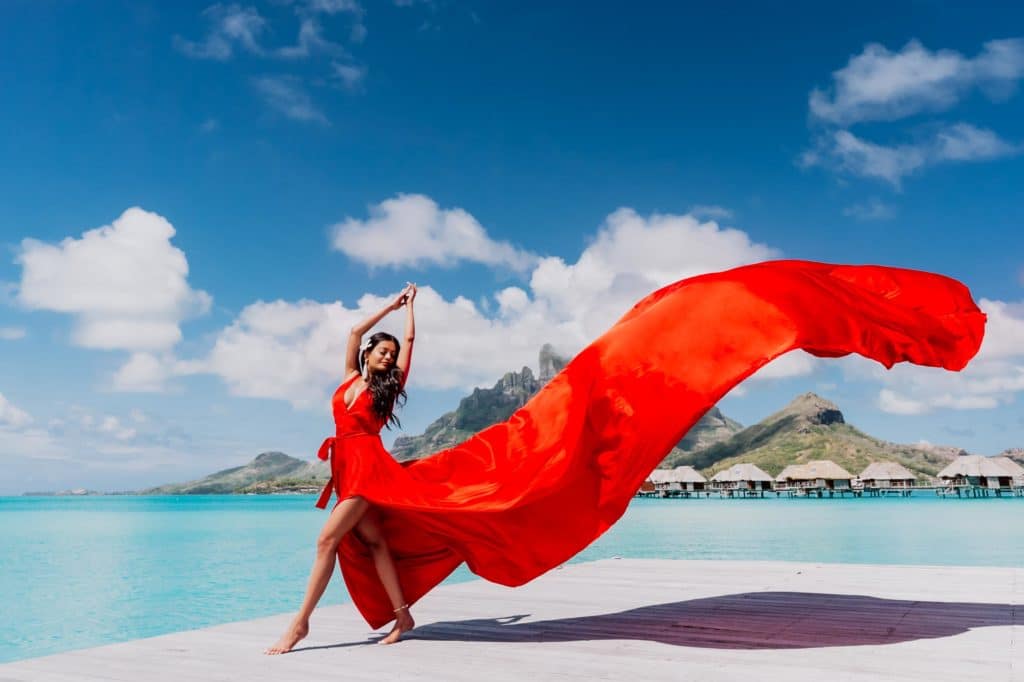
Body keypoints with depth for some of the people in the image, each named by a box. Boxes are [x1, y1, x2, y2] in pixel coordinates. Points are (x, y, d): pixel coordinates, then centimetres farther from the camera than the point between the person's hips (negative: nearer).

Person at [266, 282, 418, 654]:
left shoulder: (387, 384, 6)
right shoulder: (350, 376, 17)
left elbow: (409, 339, 11)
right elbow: (355, 332, 19)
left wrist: (408, 305, 24)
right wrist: (391, 305, 26)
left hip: (366, 463, -5)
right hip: (345, 465, 6)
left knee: (327, 539, -12)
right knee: (373, 540, 4)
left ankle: (300, 622, -10)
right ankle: (402, 615, 8)